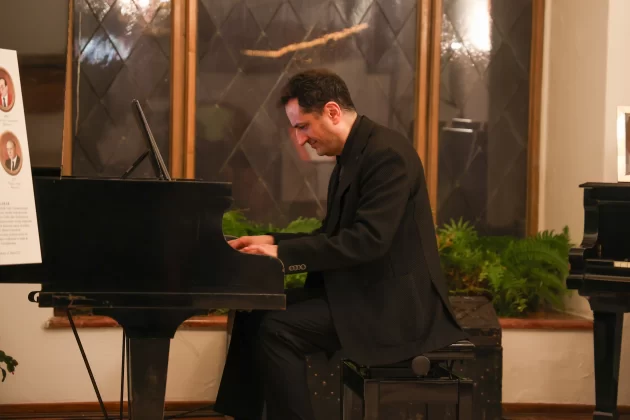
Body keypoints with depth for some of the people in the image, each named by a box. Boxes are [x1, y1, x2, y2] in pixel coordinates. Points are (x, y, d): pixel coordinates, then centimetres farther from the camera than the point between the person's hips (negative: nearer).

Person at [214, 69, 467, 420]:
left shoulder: (387, 153, -18)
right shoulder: (353, 155, 13)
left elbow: (369, 240, -27)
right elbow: (336, 236, 19)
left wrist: (285, 253, -23)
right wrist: (273, 242, 6)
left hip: (390, 302, -10)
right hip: (362, 290, 10)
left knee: (278, 330, -22)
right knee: (254, 313, 6)